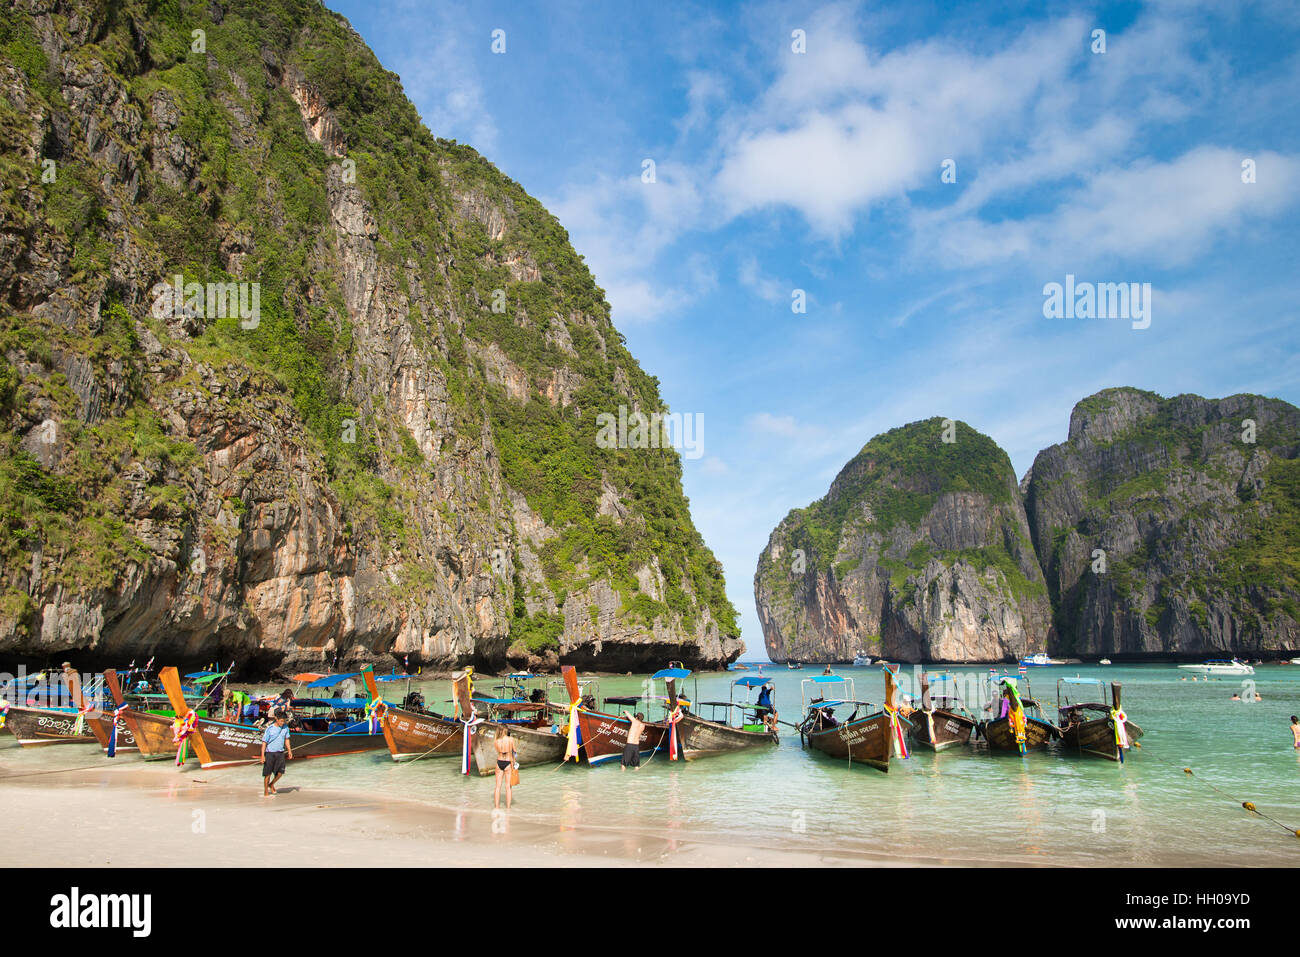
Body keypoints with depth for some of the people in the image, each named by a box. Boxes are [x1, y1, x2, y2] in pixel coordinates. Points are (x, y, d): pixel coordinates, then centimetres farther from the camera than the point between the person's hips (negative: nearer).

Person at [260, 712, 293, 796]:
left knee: (280, 772, 1)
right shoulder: (270, 729, -12)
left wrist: (289, 751, 8)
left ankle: (271, 784, 28)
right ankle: (266, 791, 16)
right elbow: (264, 742, -9)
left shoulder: (285, 727, 2)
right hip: (270, 753, -4)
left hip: (280, 753, 4)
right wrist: (262, 756, -13)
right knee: (268, 773, 1)